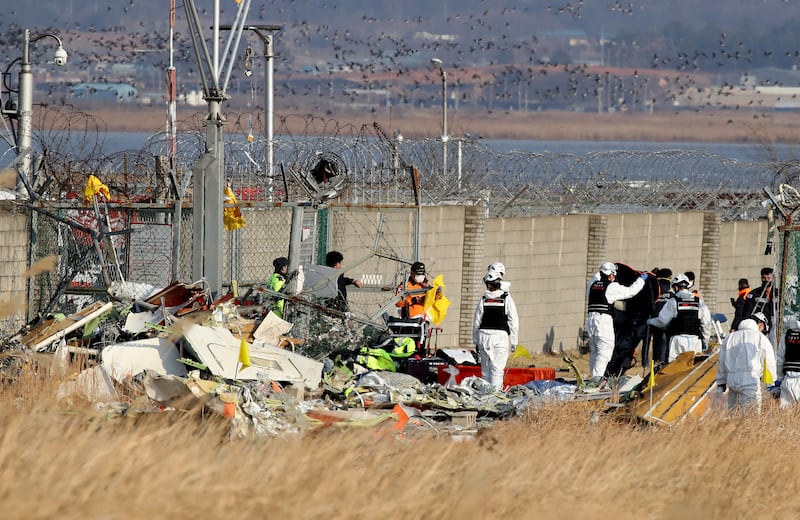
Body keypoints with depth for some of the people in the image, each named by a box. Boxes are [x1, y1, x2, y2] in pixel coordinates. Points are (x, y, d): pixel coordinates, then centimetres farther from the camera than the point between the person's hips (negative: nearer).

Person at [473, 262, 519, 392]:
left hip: (483, 335, 2)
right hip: (501, 335, -2)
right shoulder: (507, 299, -4)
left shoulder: (483, 300, 2)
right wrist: (514, 342, 6)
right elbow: (513, 321, -2)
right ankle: (495, 391, -13)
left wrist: (476, 342, 16)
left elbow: (476, 322, 7)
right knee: (497, 368, -5)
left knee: (485, 368, 10)